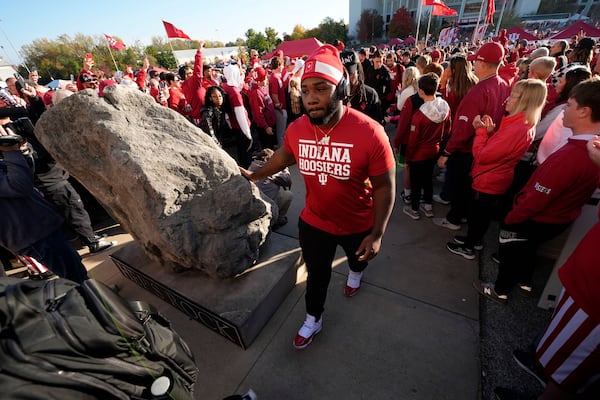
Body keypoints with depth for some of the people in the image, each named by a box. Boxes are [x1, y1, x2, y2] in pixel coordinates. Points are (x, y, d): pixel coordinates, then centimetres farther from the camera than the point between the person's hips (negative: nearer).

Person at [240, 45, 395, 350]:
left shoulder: (370, 133, -28)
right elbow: (284, 156, 6)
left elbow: (385, 186, -18)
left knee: (358, 257, 33)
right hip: (313, 222, 2)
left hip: (358, 225, -1)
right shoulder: (296, 129, -16)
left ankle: (356, 271, 72)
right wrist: (254, 176, 19)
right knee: (316, 273, 22)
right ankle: (313, 320, 51)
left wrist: (377, 233, -18)